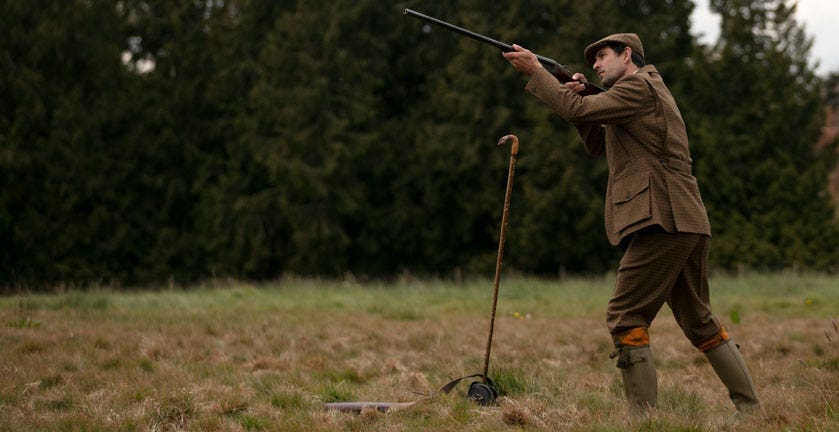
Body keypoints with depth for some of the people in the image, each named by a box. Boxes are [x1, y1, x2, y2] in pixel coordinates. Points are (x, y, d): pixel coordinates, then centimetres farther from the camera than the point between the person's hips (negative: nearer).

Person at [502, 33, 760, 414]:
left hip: (661, 221, -10)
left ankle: (643, 416, -13)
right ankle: (750, 408, 18)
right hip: (689, 225, 10)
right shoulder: (648, 93, 27)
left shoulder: (640, 87, -4)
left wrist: (535, 71, -3)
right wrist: (579, 95, 15)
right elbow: (599, 145, 30)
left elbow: (578, 111, -13)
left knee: (626, 316, -10)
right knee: (699, 322, 16)